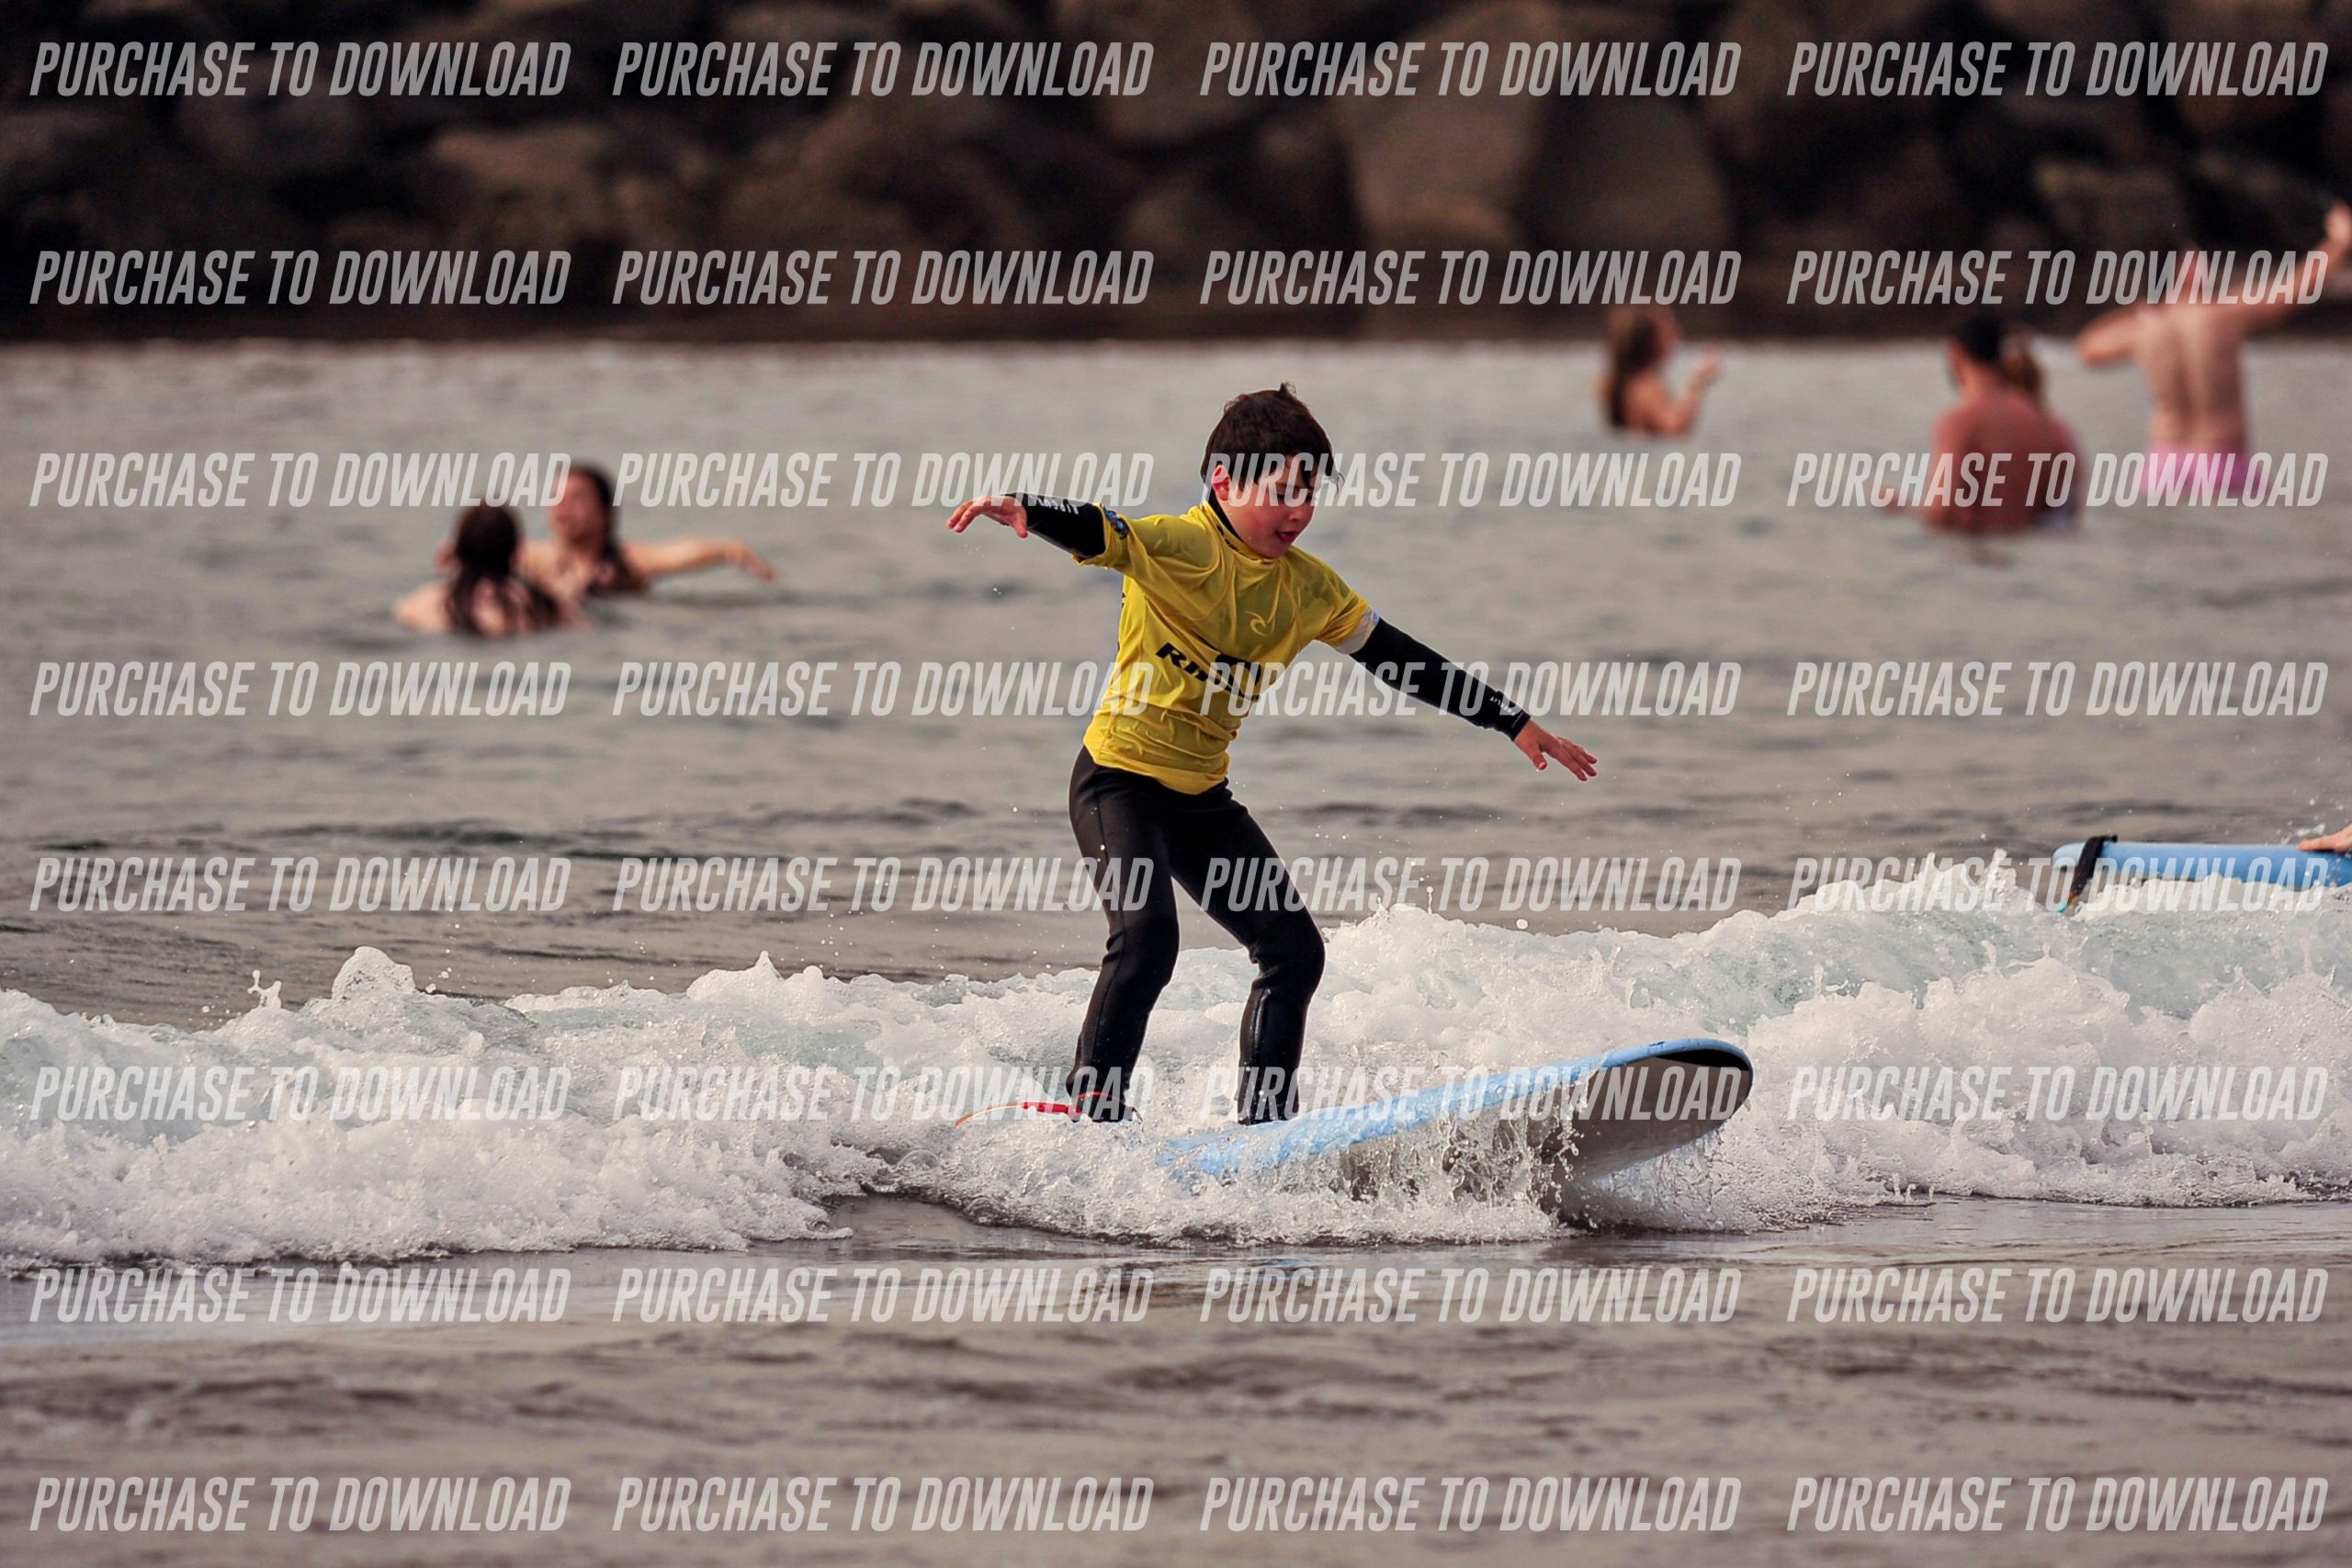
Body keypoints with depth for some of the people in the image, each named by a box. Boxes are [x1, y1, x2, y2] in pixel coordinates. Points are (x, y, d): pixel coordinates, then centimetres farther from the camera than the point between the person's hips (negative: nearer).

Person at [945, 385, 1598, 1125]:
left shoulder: (1308, 587, 4)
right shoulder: (1181, 547, -17)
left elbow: (1400, 661, 11)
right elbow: (1100, 533, -35)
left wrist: (1516, 724, 12)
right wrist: (1024, 509, -57)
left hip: (1203, 798, 7)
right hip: (1120, 780, -7)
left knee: (1295, 950, 5)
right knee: (1146, 935, -26)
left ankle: (1263, 1122, 16)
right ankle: (1091, 1110, -16)